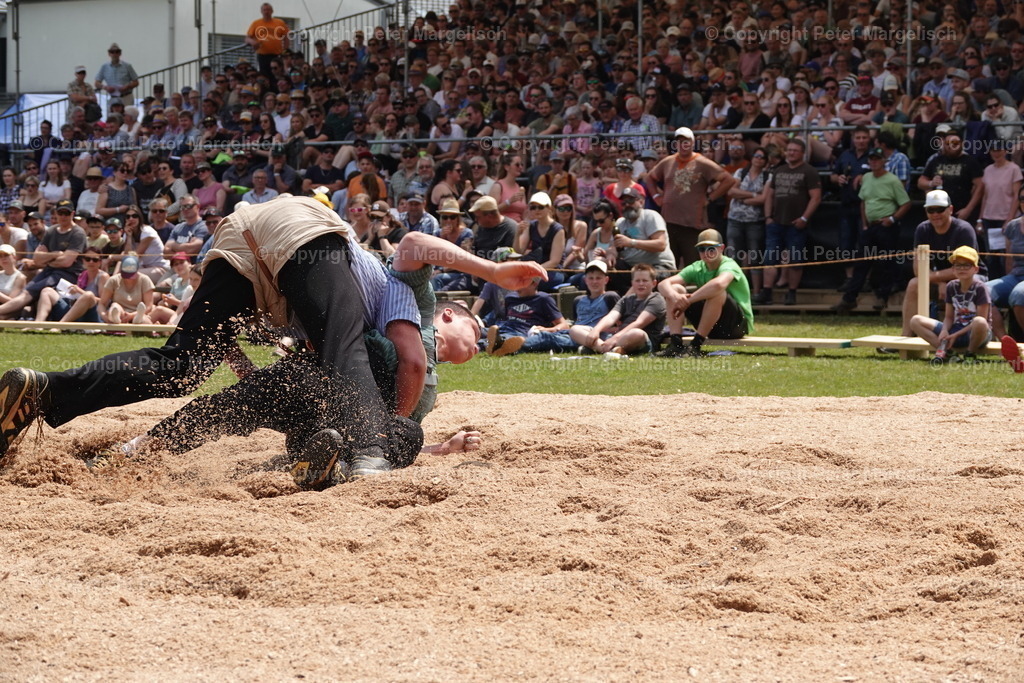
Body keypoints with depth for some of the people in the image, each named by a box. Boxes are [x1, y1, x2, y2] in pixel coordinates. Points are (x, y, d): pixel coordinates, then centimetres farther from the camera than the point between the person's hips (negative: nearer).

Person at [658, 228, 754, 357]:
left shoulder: (729, 266, -17)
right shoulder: (697, 268, 3)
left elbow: (719, 284, -43)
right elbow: (663, 284, -7)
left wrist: (687, 301, -36)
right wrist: (674, 296, -32)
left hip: (740, 324, -6)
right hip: (711, 326, 6)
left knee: (716, 292, -35)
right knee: (675, 289, -7)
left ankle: (696, 345, -28)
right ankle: (675, 344, -19)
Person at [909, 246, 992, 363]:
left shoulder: (979, 288, -10)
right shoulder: (951, 287, 7)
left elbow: (981, 319, -14)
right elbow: (949, 317, 9)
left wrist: (956, 335, -18)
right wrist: (944, 330, -14)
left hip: (973, 333, -5)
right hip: (955, 329, 5)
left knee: (979, 322, -43)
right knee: (915, 321, -7)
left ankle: (970, 354, -13)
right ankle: (945, 351, -21)